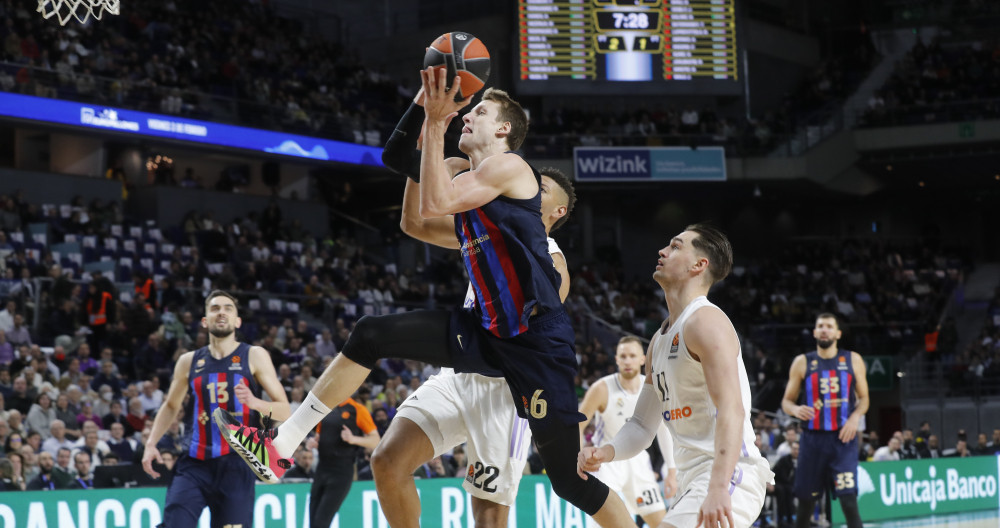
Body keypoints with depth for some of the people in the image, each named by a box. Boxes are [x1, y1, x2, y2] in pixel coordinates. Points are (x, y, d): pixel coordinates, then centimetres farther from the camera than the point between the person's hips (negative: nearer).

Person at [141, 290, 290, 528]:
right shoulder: (189, 361, 10)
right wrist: (151, 443, 11)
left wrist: (255, 402, -22)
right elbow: (171, 406, 25)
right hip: (195, 463, 2)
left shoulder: (254, 356, 1)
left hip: (236, 464, -2)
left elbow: (284, 411, -2)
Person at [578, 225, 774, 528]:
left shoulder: (705, 321, -11)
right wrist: (605, 453, -2)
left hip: (729, 474, -10)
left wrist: (718, 488, -35)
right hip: (694, 479, 11)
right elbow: (643, 426, 20)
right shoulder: (660, 340, 19)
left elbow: (731, 410, -24)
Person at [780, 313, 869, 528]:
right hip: (812, 438, 1)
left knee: (848, 498, -12)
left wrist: (855, 417, -9)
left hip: (843, 438, -1)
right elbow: (787, 401, 9)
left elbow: (863, 398, 12)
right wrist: (796, 410, -15)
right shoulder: (802, 363, 5)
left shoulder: (853, 360, 6)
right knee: (806, 500, 6)